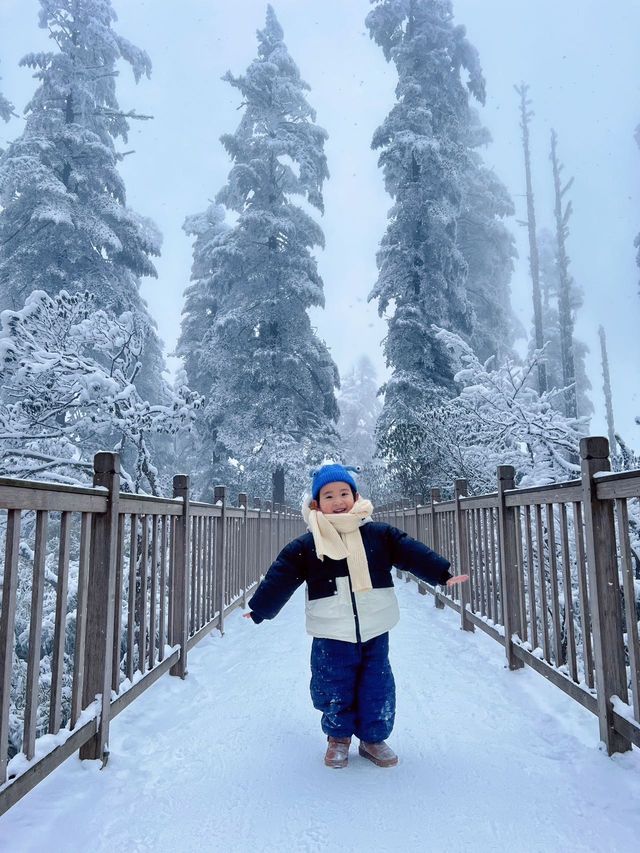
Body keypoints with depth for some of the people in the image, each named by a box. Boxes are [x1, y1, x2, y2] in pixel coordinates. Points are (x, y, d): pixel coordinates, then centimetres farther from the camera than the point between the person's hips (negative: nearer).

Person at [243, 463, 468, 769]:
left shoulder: (379, 534, -1)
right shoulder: (305, 546, -3)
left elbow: (412, 553, -2)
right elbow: (280, 578, -2)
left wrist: (444, 574, -7)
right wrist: (259, 609, -2)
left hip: (374, 632, 1)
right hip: (331, 637, -1)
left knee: (377, 689, 10)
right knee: (335, 689, 11)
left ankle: (374, 738, 34)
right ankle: (338, 737, 37)